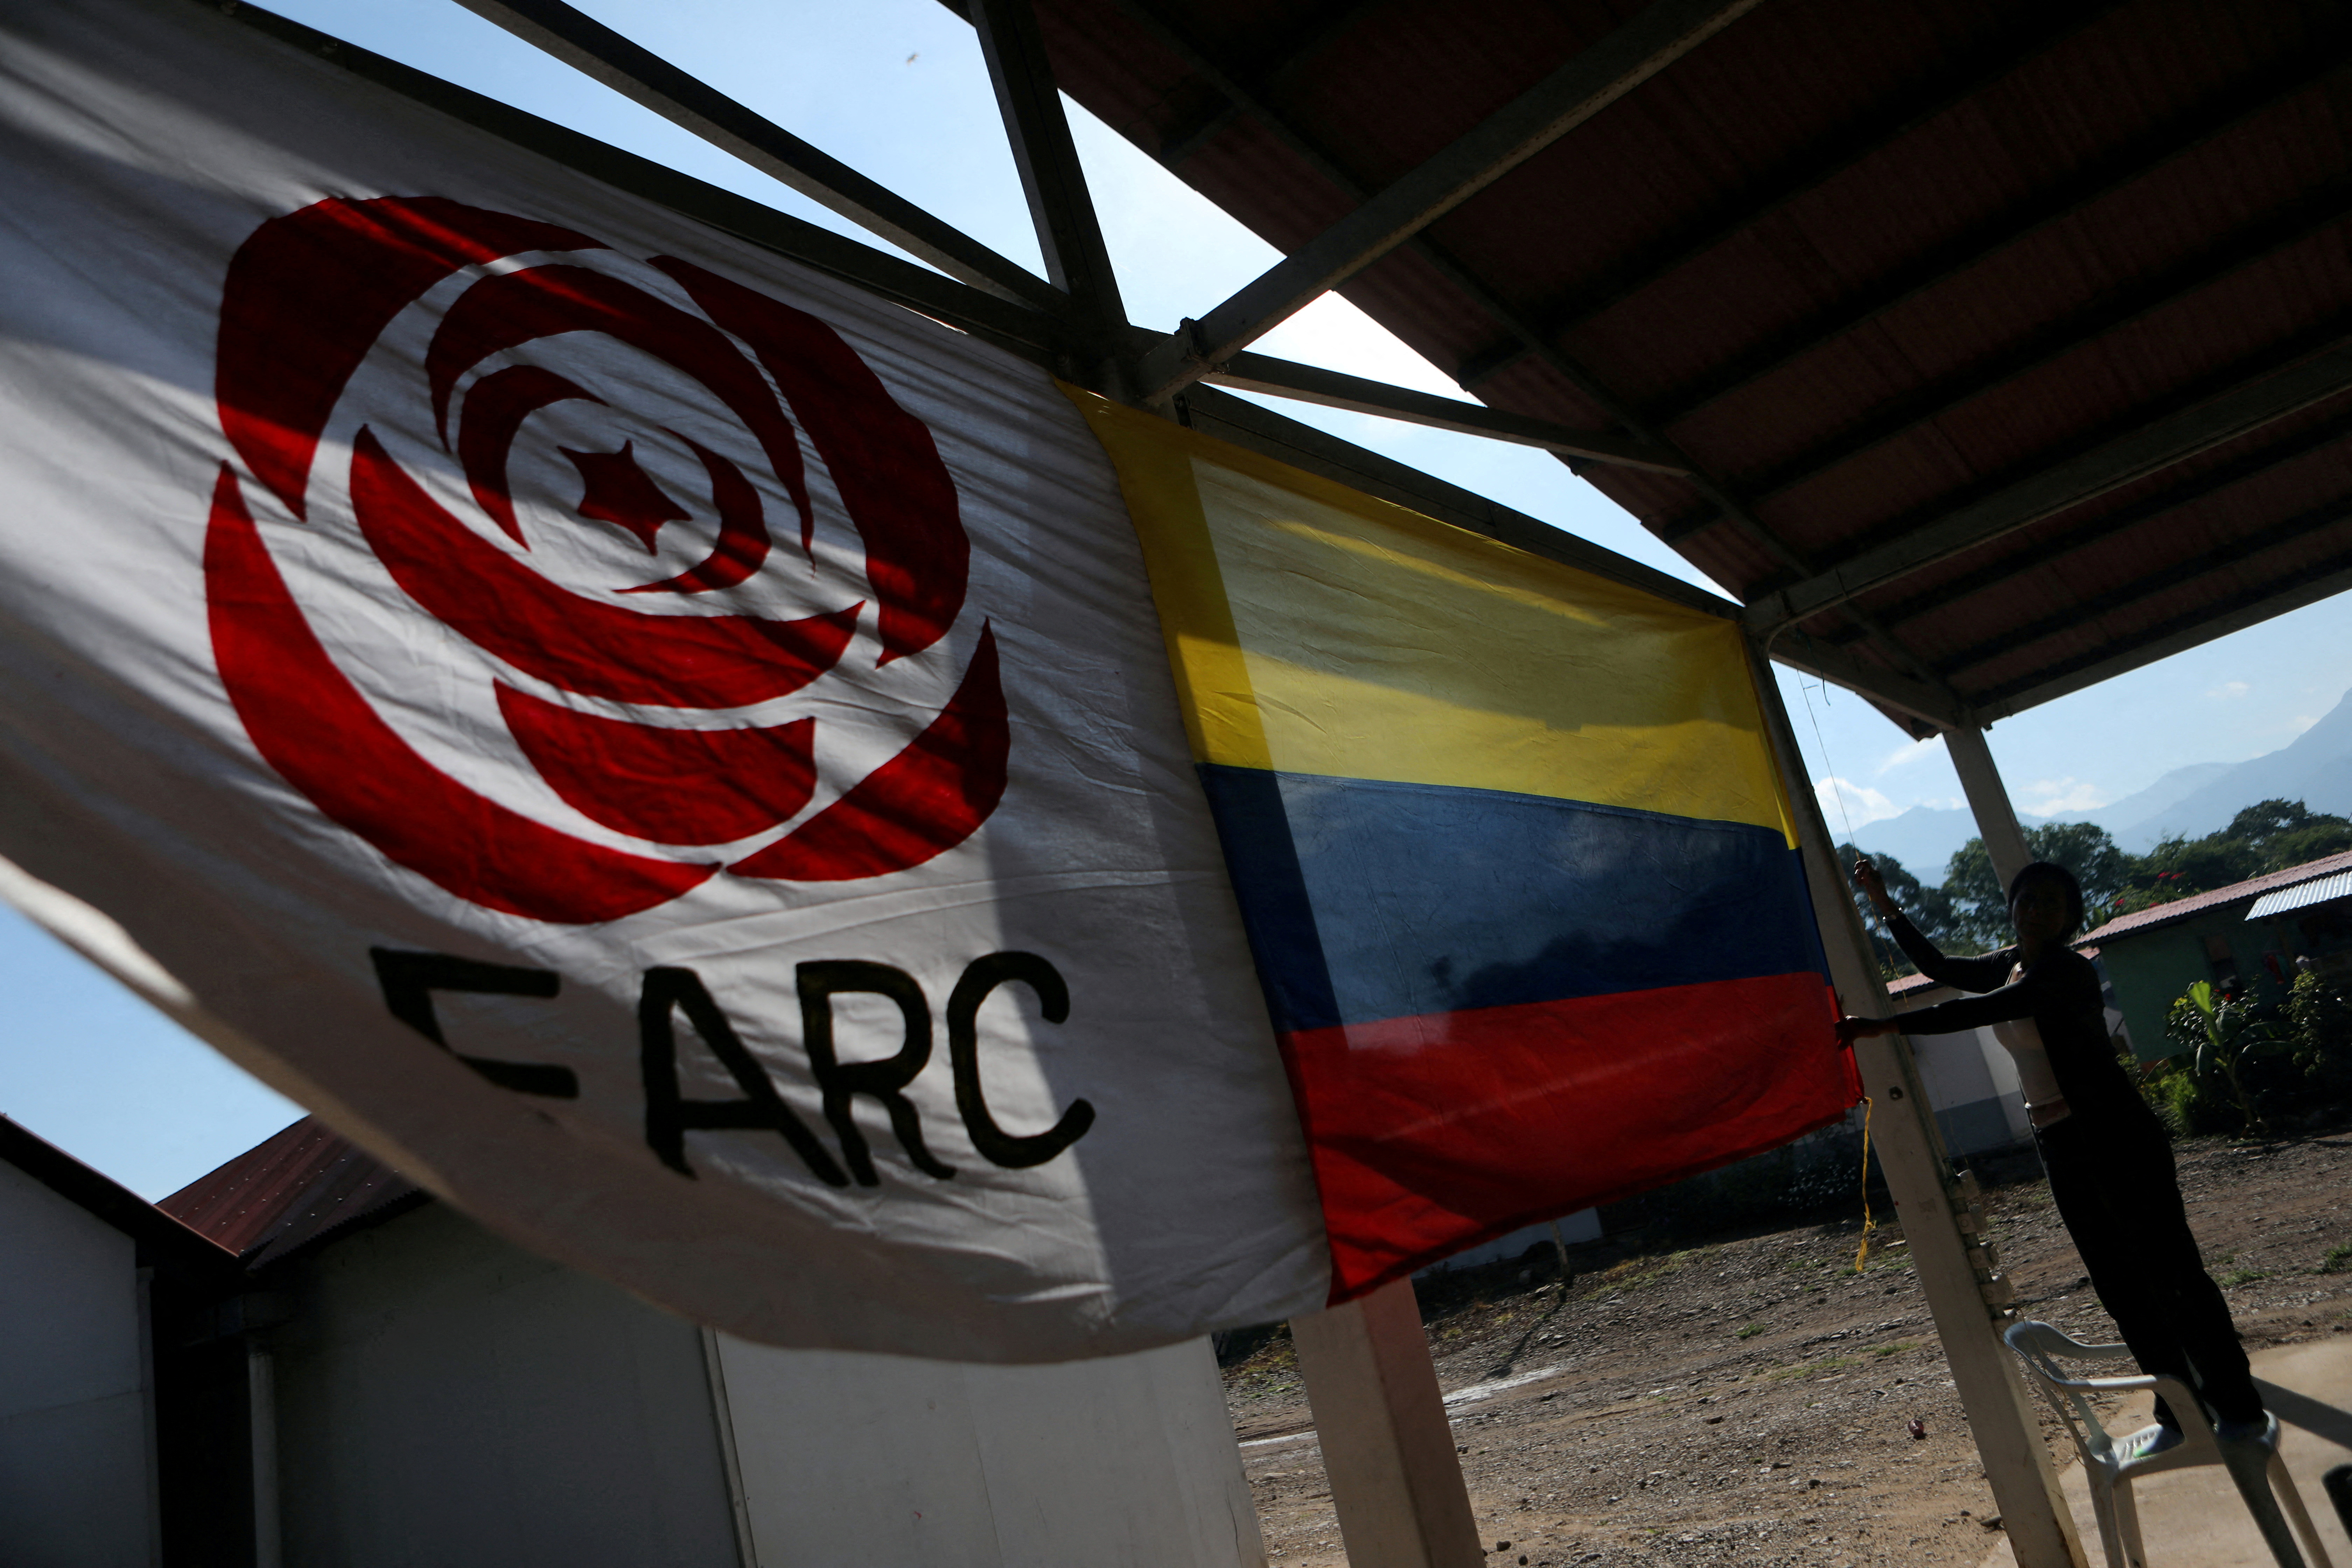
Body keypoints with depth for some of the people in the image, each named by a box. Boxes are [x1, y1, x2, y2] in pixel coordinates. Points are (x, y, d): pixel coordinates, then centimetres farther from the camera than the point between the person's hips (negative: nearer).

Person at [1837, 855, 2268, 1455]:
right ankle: (2178, 1416, 22)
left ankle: (2240, 1410, 10)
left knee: (2173, 1272, -2)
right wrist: (1883, 903, 12)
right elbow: (1938, 967, 19)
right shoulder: (2009, 966, 8)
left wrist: (1885, 1025, -33)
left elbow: (1982, 1010, -30)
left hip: (2120, 1140, -8)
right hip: (2062, 1150, 8)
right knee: (2119, 1285, 12)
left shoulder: (2068, 971, -17)